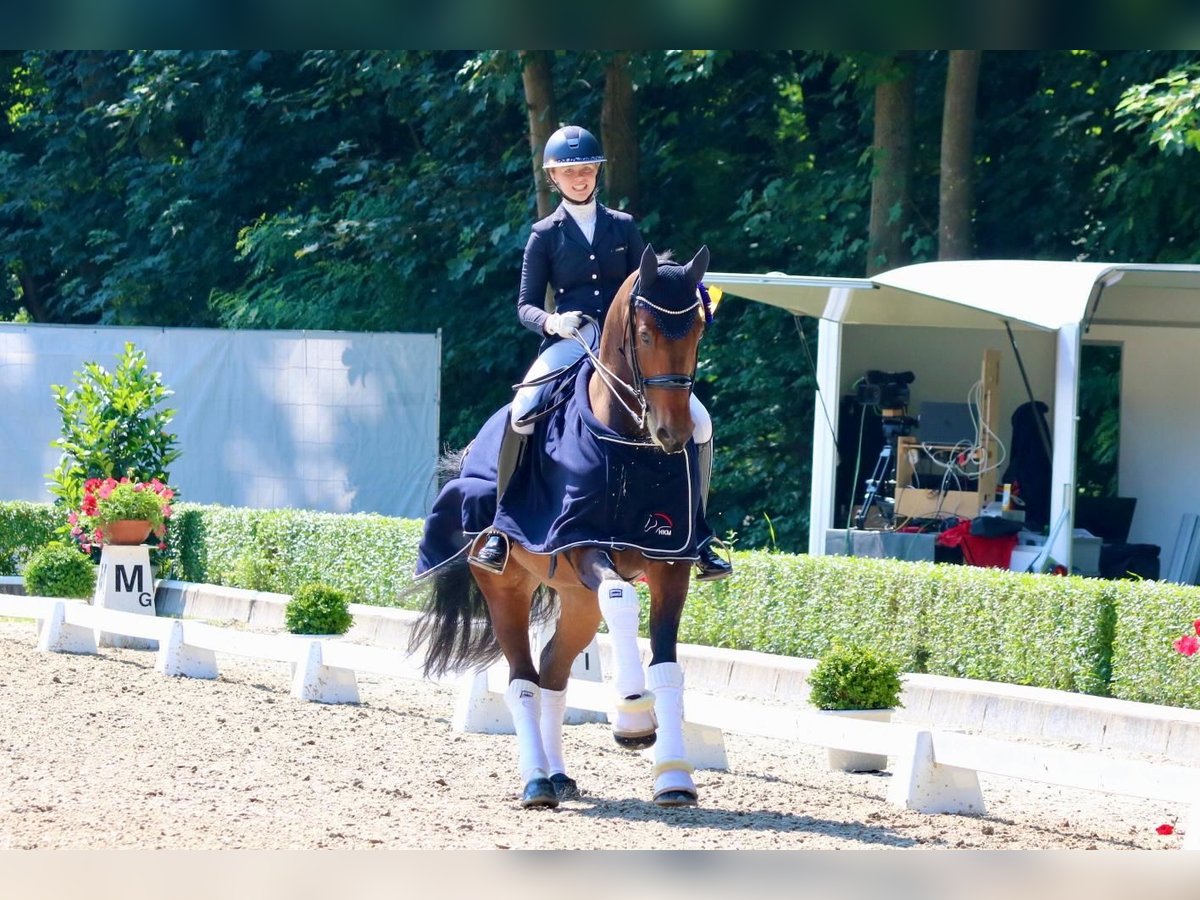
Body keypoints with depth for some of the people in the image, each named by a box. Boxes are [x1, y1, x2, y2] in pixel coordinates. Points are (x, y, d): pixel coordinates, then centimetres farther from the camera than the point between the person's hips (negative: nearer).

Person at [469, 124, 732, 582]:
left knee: (698, 423, -11)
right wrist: (551, 321, -17)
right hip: (569, 344, -3)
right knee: (521, 414, -33)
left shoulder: (623, 227, 13)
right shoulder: (545, 235, 7)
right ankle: (503, 528, -21)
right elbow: (526, 306, 4)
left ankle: (695, 538, 1)